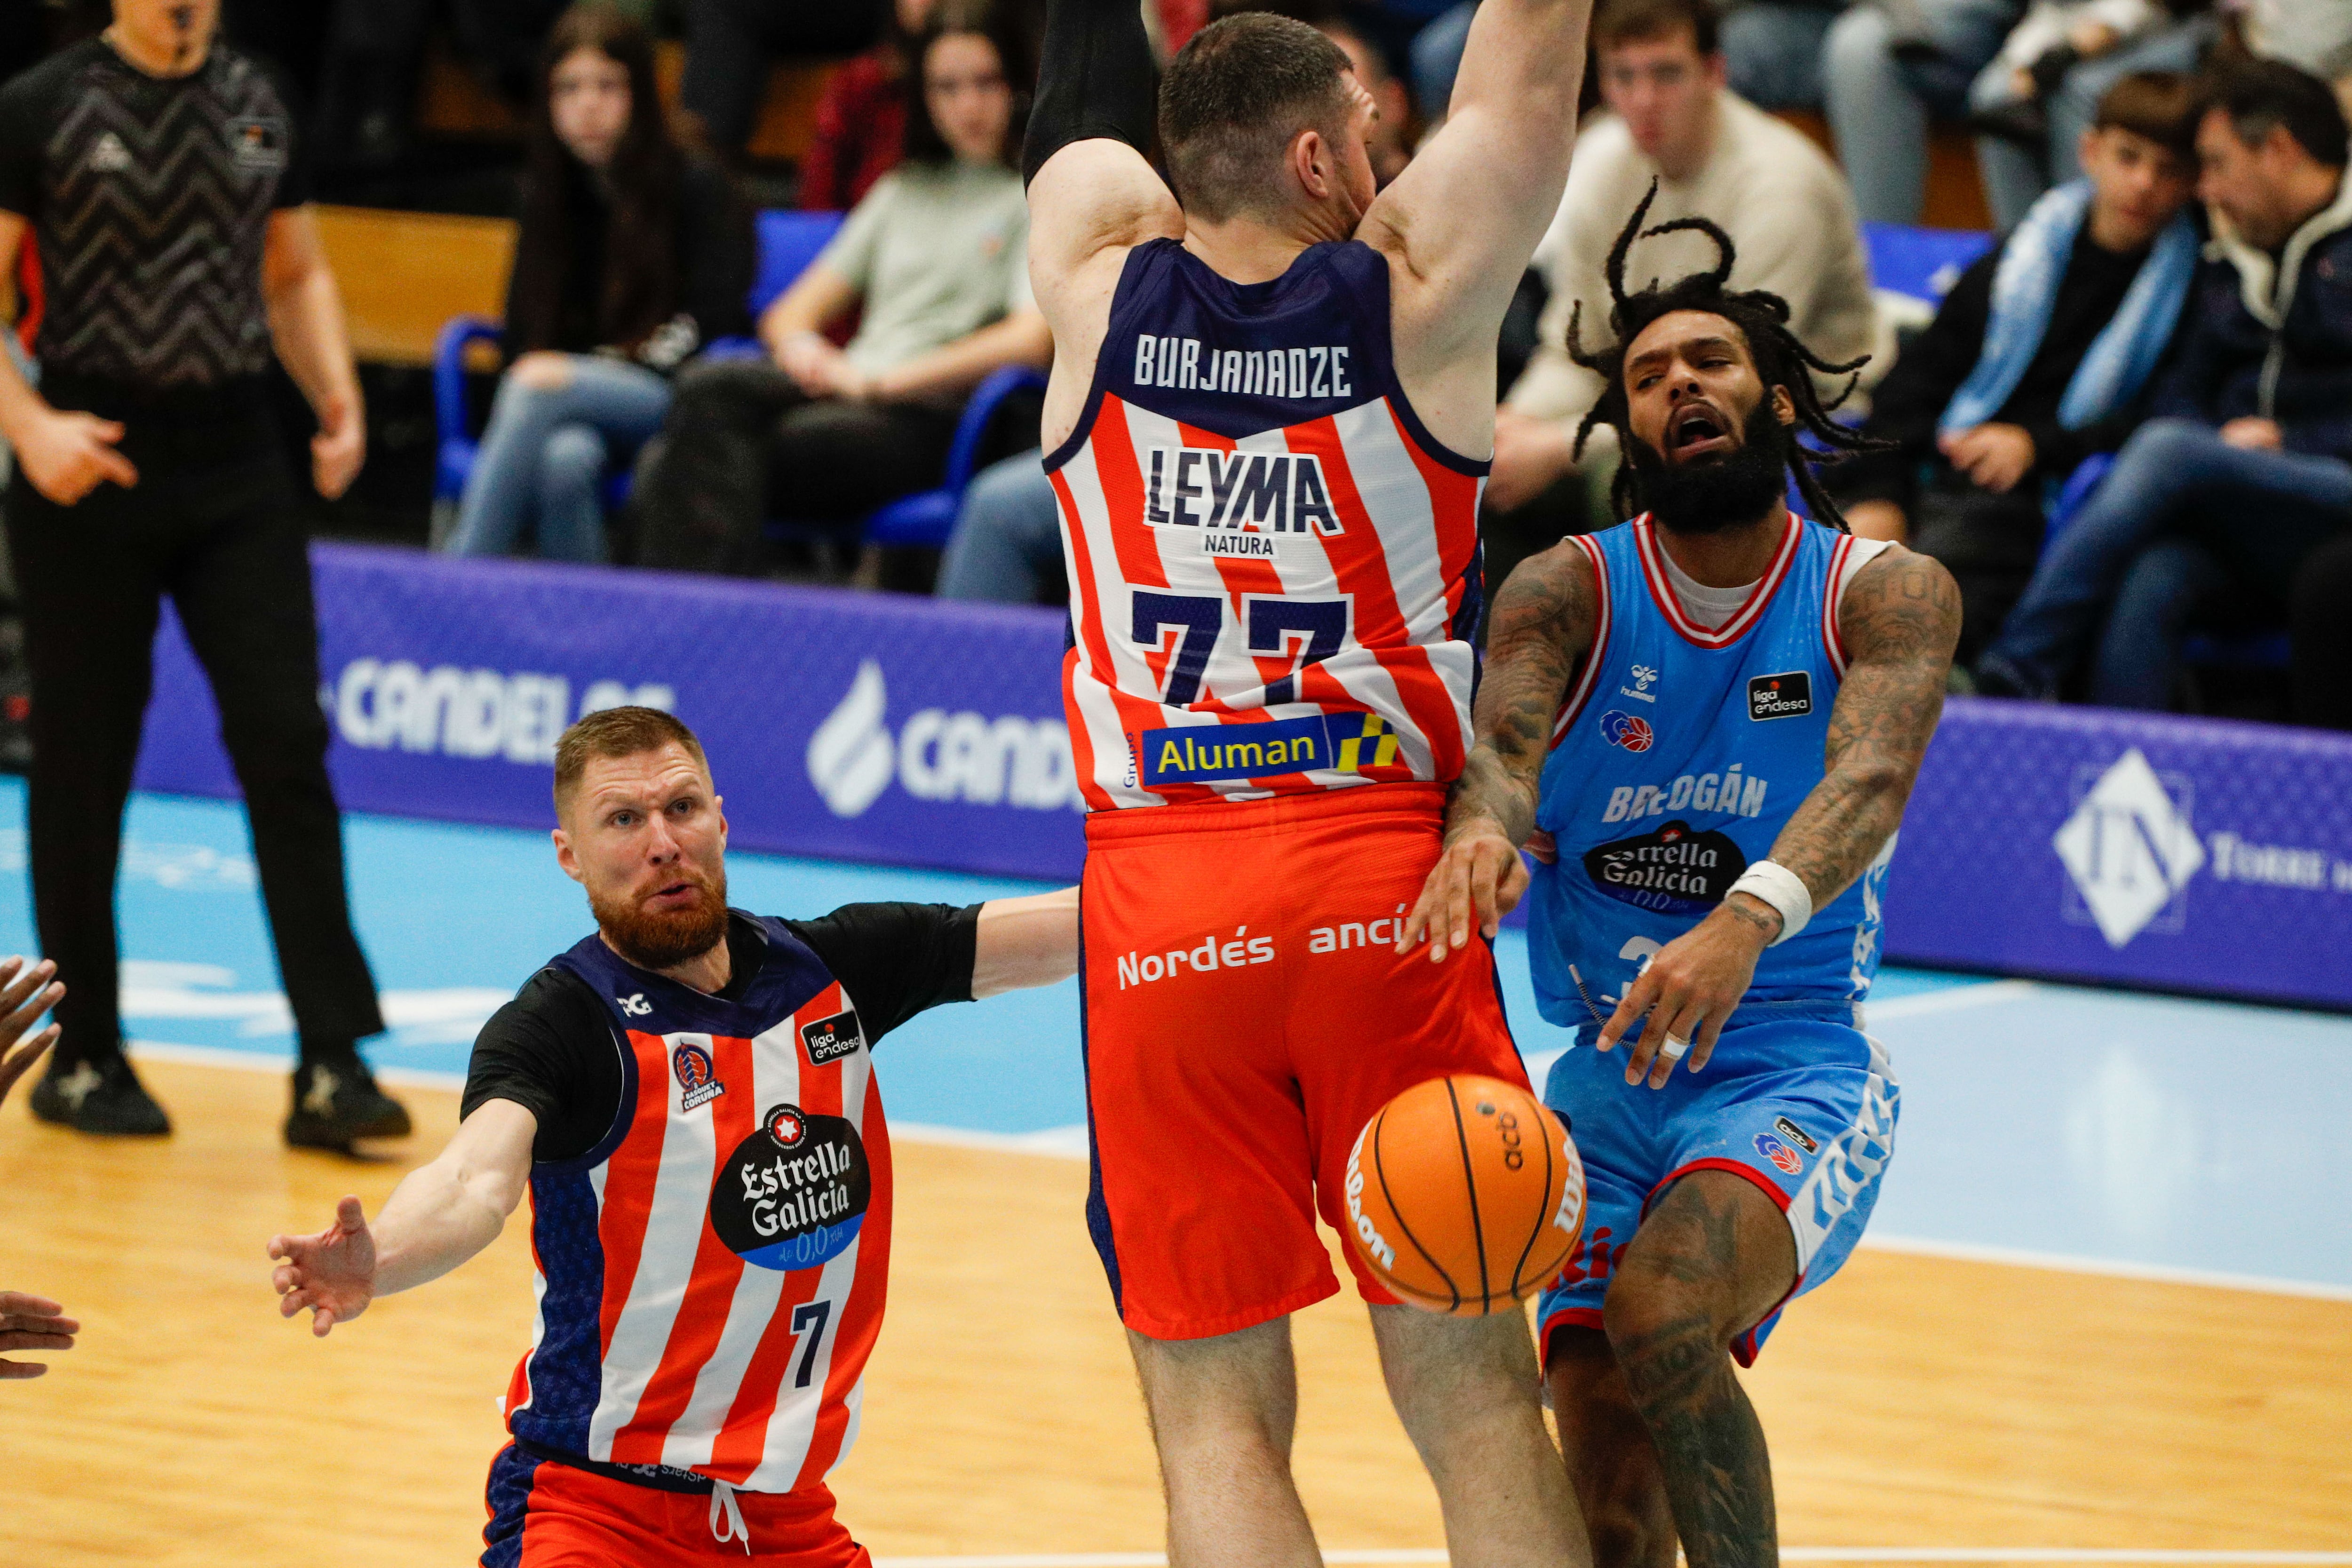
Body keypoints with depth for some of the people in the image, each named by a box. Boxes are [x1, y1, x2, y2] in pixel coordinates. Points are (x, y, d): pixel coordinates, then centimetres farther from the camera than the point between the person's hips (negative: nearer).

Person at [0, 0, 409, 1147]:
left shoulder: (254, 105, 10)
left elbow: (297, 276, 20)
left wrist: (340, 406, 5)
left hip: (235, 463, 3)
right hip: (95, 467, -3)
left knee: (286, 742, -6)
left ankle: (330, 1066, -8)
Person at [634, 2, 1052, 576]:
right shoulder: (903, 191, 28)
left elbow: (1032, 340, -9)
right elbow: (789, 314, 27)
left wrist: (879, 381, -11)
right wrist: (800, 346, 0)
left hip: (931, 418, -5)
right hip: (842, 388, 5)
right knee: (711, 388, -29)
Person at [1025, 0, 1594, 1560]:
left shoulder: (1105, 284, 4)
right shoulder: (1417, 288, -1)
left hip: (1158, 903, 1)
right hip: (1382, 880, -1)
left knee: (1217, 1416, 2)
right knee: (1474, 1396, 5)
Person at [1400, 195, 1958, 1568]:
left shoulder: (1890, 595, -6)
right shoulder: (1567, 593, -1)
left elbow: (1872, 779, -25)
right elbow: (1504, 740, -21)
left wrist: (1750, 919, -46)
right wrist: (1482, 829, -47)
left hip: (1797, 1069, -3)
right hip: (1609, 1077, 3)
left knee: (1664, 1317, -29)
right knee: (1606, 1446, -7)